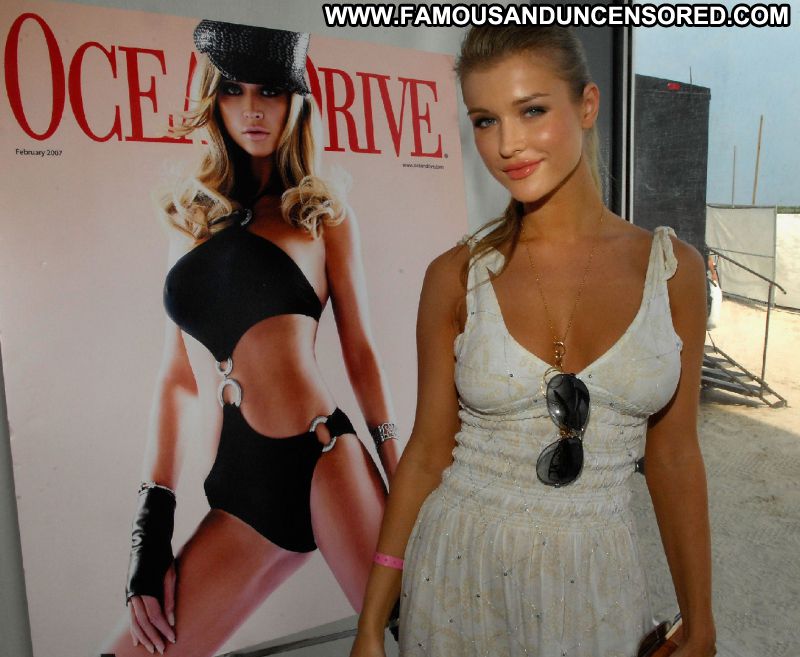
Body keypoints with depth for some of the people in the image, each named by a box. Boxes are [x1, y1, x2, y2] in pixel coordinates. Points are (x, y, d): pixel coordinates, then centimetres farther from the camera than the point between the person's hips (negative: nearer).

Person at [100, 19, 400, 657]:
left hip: (322, 461, -3)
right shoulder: (191, 218, 13)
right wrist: (153, 520, 7)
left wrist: (402, 480, 5)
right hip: (239, 493, 3)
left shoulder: (323, 213, 6)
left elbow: (361, 353, 6)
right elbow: (178, 376, 11)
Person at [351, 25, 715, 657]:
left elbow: (674, 456, 0)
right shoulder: (456, 277, -9)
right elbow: (429, 452, -4)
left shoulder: (674, 268, -6)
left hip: (599, 584, 1)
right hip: (462, 578, 0)